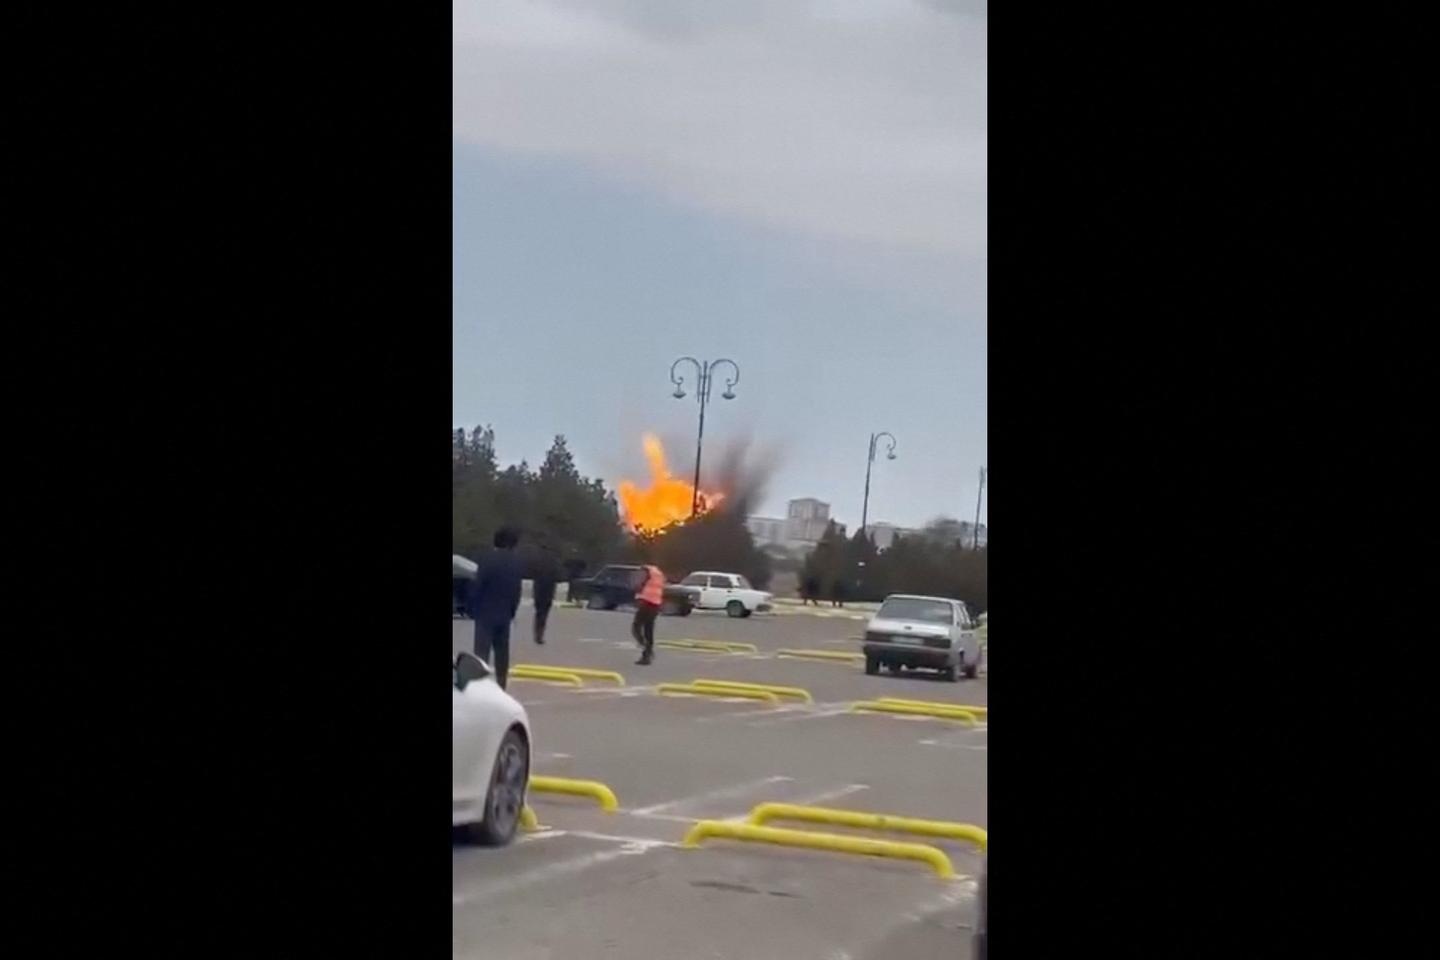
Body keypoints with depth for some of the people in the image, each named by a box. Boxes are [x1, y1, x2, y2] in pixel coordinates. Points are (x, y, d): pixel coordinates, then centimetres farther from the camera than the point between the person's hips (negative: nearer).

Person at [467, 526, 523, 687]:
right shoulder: (516, 562, 2)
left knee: (482, 651, -7)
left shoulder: (488, 559, -14)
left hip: (486, 613, -5)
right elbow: (517, 590, 7)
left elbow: (477, 585, -13)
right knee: (502, 652, 14)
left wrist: (473, 609, -2)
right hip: (505, 614, 5)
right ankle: (501, 685, 19)